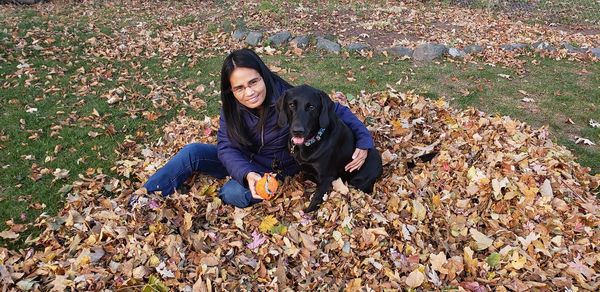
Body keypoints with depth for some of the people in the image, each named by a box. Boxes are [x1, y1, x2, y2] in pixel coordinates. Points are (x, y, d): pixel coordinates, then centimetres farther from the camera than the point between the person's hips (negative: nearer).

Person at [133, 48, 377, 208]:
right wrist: (246, 174, -39)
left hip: (273, 171, -3)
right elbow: (226, 147, -20)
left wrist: (364, 141, -30)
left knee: (234, 194, -32)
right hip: (241, 164, 4)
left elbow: (336, 111, -19)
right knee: (192, 152, -16)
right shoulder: (231, 107, -16)